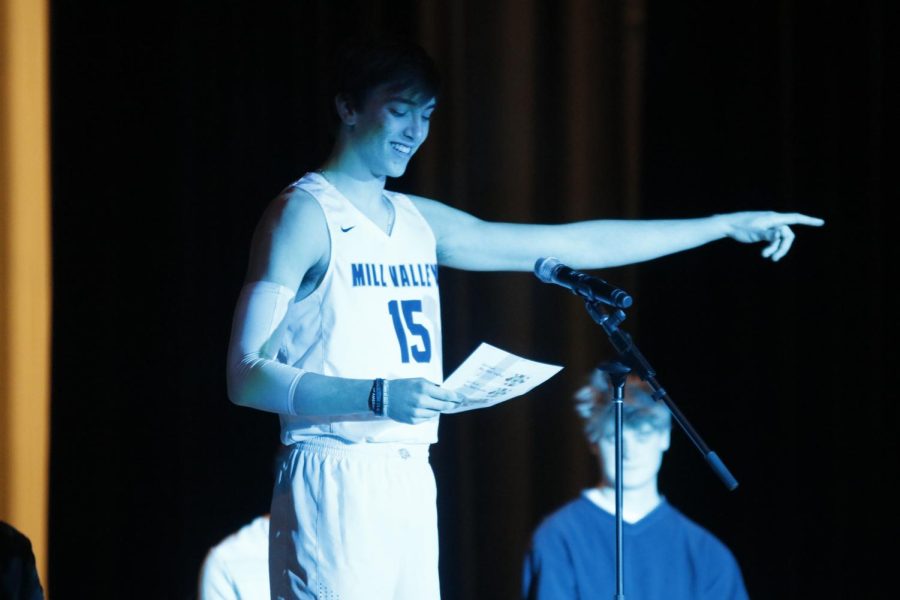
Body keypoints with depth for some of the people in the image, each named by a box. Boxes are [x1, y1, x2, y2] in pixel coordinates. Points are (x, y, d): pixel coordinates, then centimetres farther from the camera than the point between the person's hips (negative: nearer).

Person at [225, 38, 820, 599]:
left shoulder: (419, 222, 18)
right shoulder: (304, 215, -3)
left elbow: (573, 244, 21)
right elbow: (247, 376, -11)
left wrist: (728, 225, 20)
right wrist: (379, 396, -24)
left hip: (411, 485, 8)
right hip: (335, 484, -8)